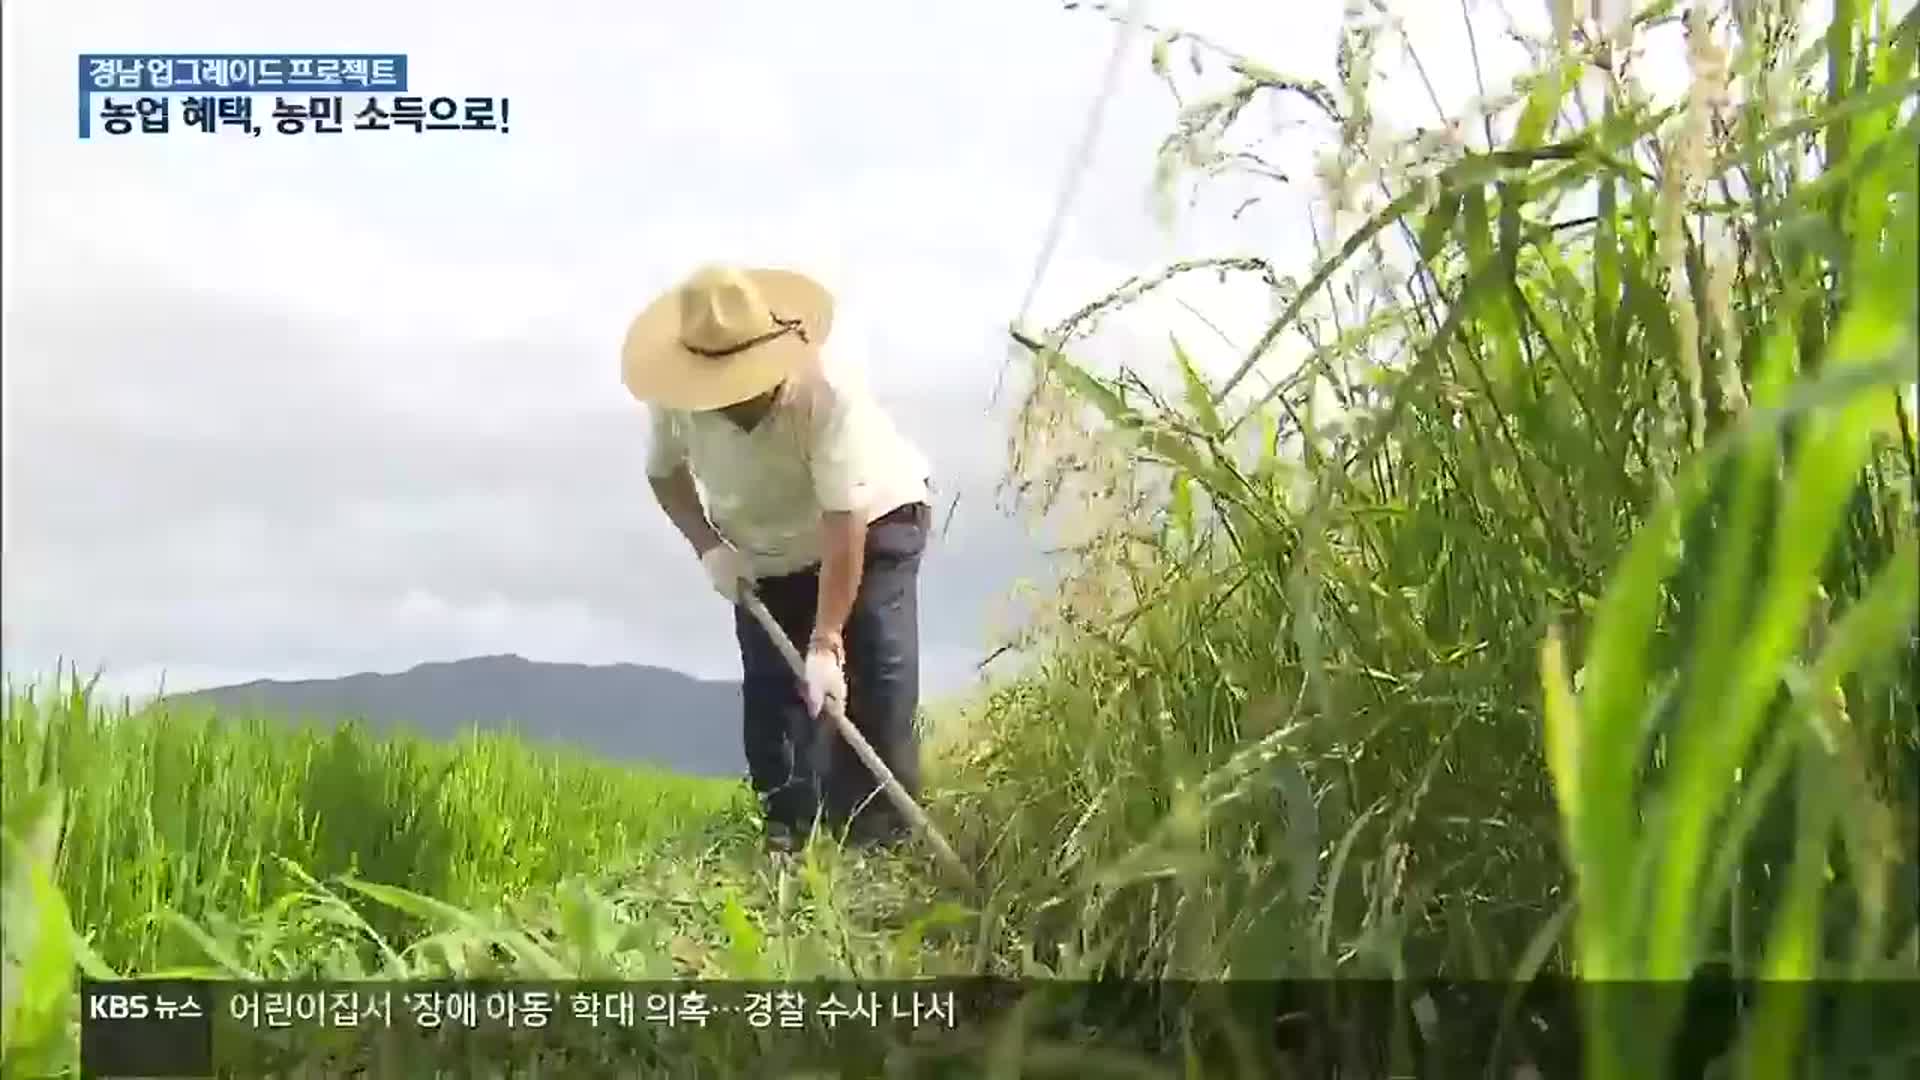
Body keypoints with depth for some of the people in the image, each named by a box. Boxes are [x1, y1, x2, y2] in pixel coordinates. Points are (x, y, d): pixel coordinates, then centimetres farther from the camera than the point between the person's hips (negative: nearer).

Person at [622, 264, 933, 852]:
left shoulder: (827, 391, -39)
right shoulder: (674, 402, -25)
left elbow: (845, 528, -39)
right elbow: (664, 472, -2)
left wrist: (826, 642, -42)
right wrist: (709, 547, -19)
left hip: (873, 521, -4)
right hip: (766, 551, 4)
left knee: (875, 668, -17)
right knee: (771, 687, -4)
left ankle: (877, 833, -11)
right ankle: (787, 834, 7)